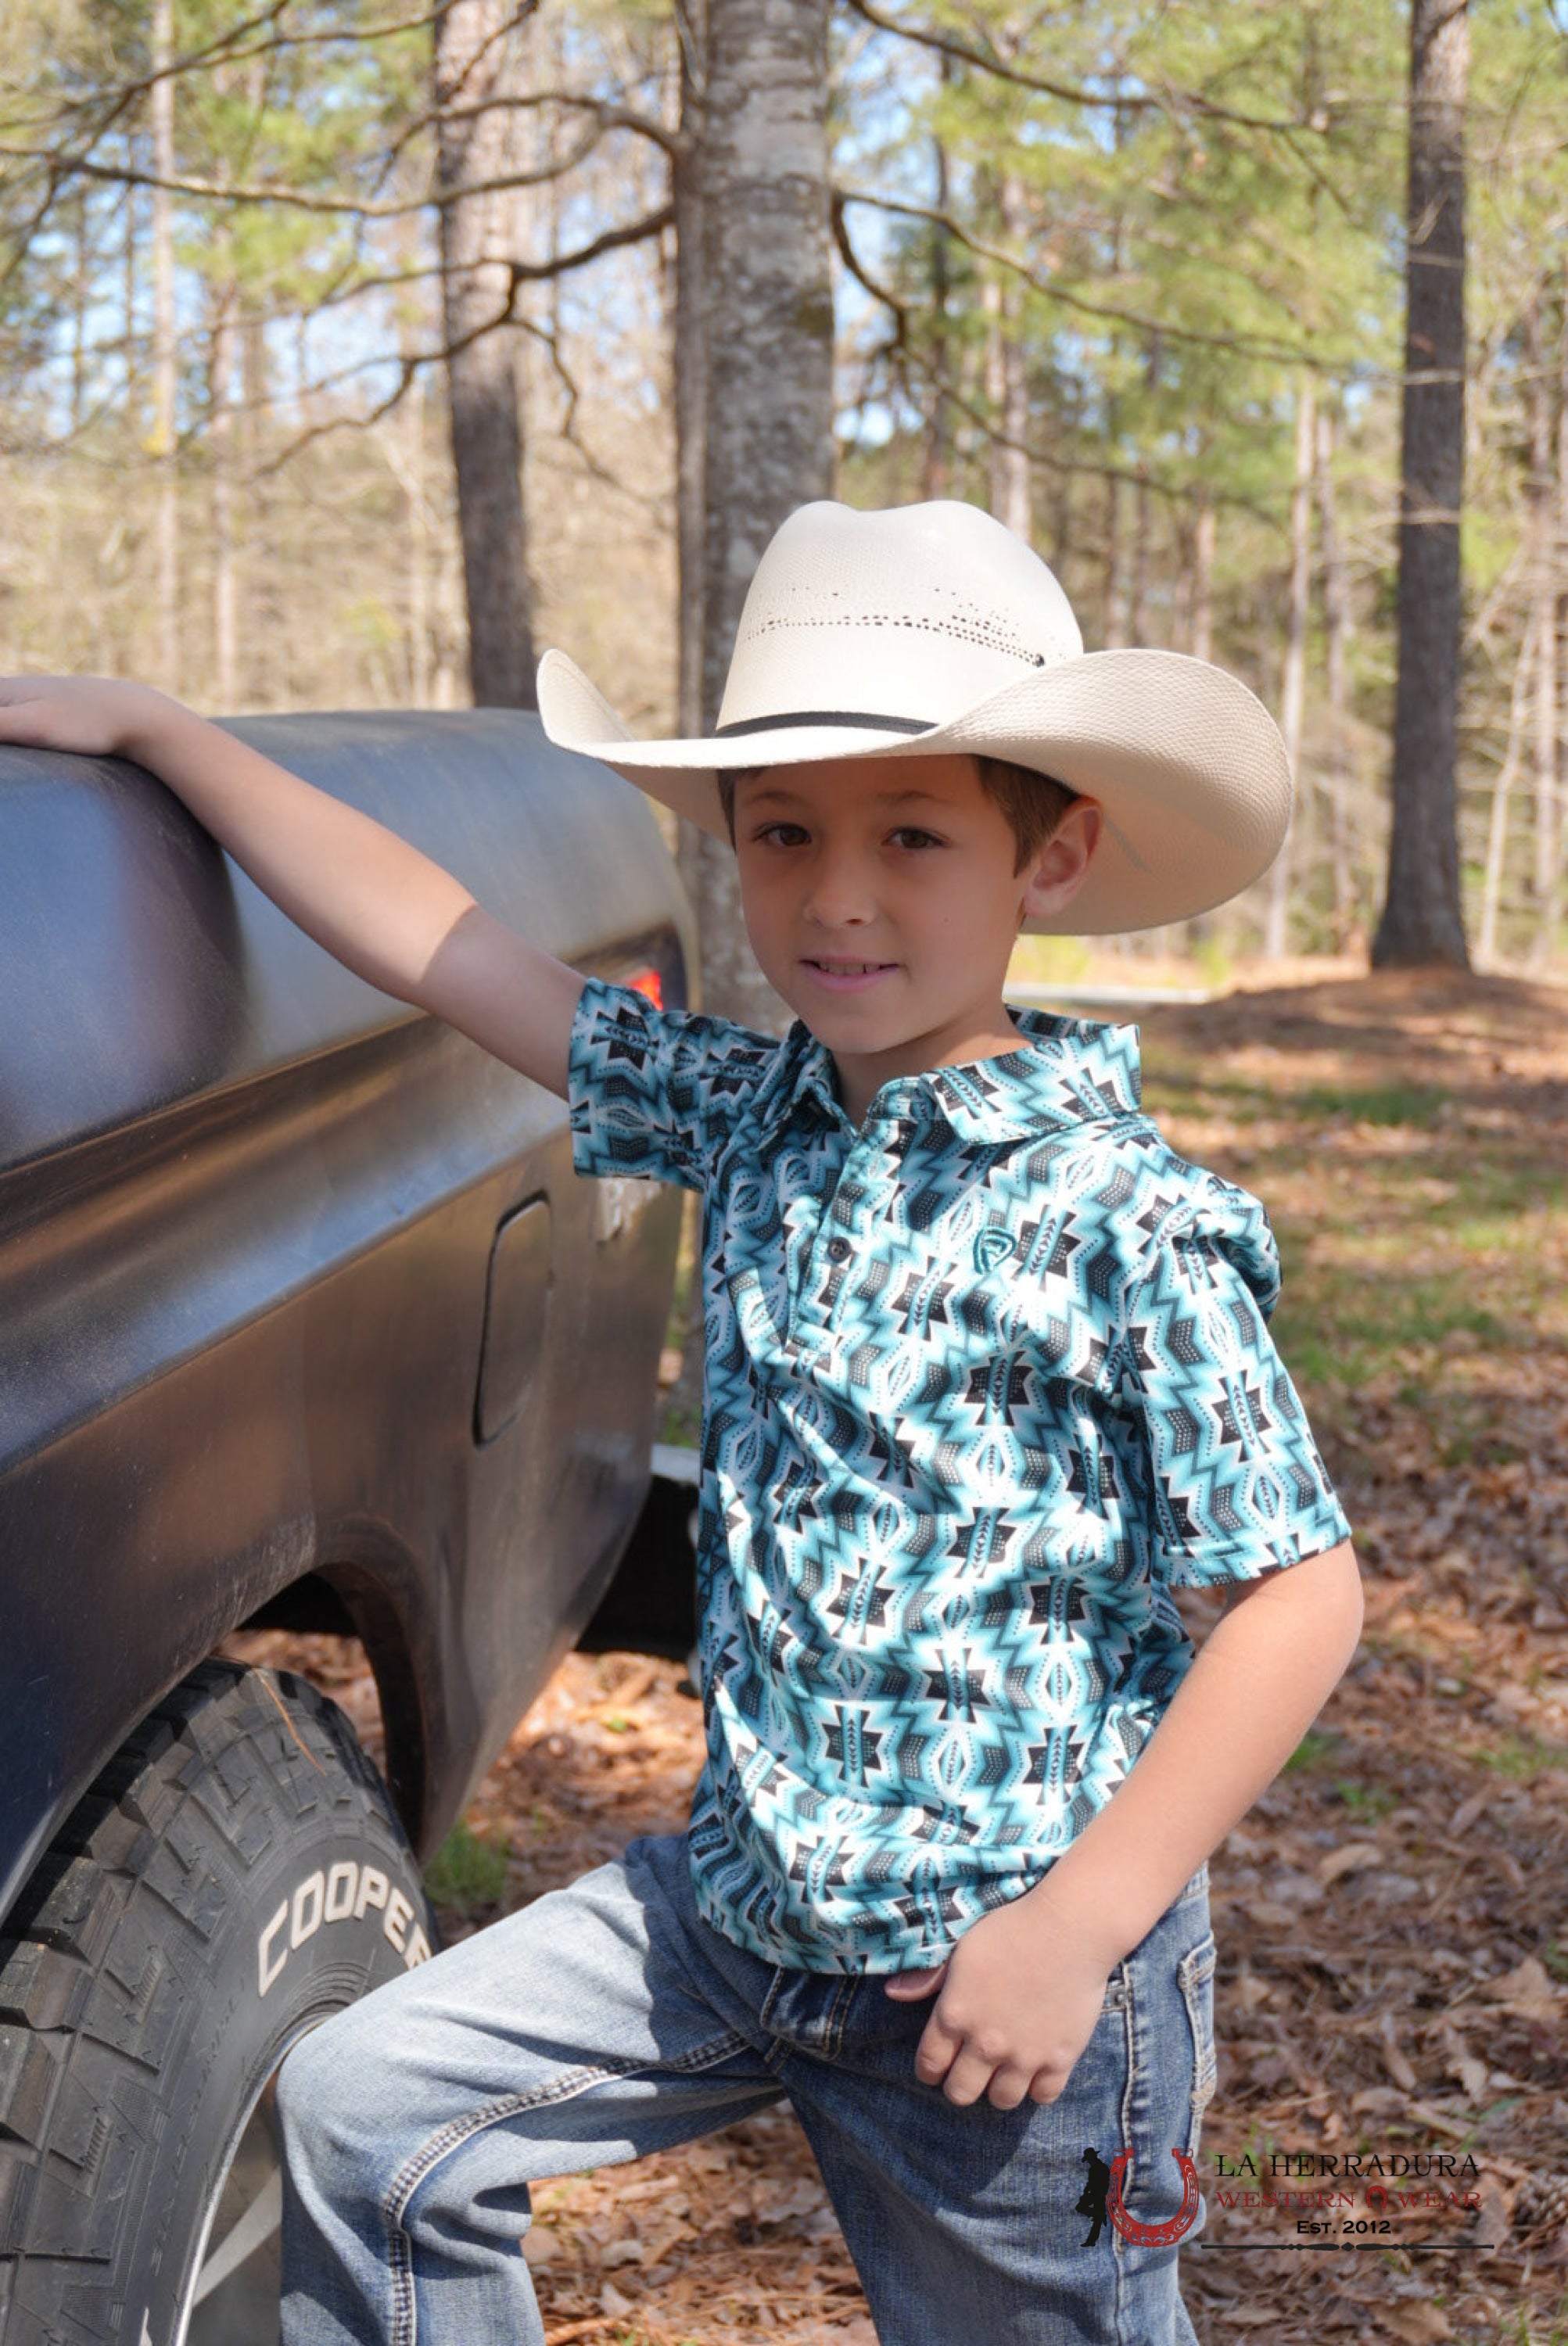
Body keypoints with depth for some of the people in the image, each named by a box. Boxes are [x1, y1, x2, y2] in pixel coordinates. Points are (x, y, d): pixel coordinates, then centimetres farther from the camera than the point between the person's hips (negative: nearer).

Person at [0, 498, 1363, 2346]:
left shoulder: (1125, 1219, -18)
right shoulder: (744, 1113, -1)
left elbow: (1302, 1592, -16)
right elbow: (429, 940, 4)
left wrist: (1082, 1925, -19)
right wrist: (152, 730, 6)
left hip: (1005, 1964, -5)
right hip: (737, 1898, 6)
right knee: (358, 2111, 5)